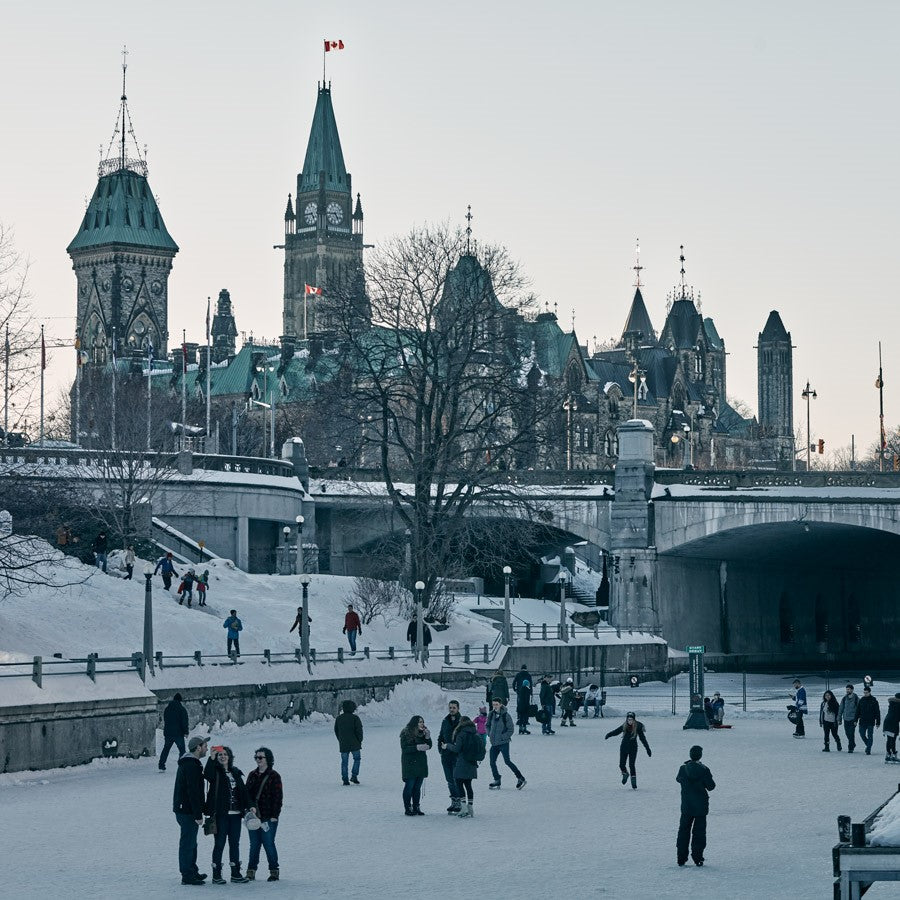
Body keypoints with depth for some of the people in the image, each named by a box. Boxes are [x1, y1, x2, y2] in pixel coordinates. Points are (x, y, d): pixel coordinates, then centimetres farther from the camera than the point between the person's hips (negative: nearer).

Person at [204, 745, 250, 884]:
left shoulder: (236, 772, 14)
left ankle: (236, 873, 15)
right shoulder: (216, 771, -1)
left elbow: (243, 791, 16)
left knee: (235, 843, 9)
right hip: (221, 814, -5)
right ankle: (216, 875, 2)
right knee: (219, 843, -3)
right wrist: (212, 759, -35)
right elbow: (207, 774, -26)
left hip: (235, 814, 5)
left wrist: (248, 806, 7)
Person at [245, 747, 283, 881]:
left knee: (268, 844, -3)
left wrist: (274, 815, -9)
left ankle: (274, 871, 7)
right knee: (254, 844, 6)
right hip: (254, 815, 4)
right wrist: (251, 806, -7)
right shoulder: (252, 775, 13)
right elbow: (247, 793, 11)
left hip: (268, 818, -4)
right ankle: (251, 871, 12)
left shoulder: (274, 776, -2)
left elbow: (278, 797, -4)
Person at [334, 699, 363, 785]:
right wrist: (360, 740, 4)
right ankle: (354, 776, 1)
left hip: (343, 744, 3)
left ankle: (345, 780, 3)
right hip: (354, 744, -3)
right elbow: (359, 730, -9)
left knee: (344, 762, 6)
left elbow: (336, 731, 13)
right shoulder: (355, 718, -8)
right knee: (357, 759, 12)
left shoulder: (338, 718, 7)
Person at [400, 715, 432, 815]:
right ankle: (408, 808, 1)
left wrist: (427, 737, -8)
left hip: (421, 764, 6)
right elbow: (404, 748, -15)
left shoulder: (422, 733, 9)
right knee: (409, 786, -4)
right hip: (409, 764, -6)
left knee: (417, 787, 9)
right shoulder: (406, 734, -8)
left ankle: (416, 808, 15)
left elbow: (429, 746, 10)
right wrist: (417, 747, -25)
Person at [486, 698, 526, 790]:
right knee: (492, 762, 3)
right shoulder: (491, 714, 4)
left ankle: (520, 778, -3)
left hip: (503, 742, -6)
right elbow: (488, 725, 21)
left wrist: (502, 737, -13)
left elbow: (510, 730, -7)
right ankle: (497, 781, 14)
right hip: (494, 743, 6)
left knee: (507, 761, -11)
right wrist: (490, 734, 5)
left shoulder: (506, 716, -10)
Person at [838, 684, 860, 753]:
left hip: (852, 718, -4)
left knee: (851, 733, -9)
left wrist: (856, 719, -9)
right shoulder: (844, 698, 7)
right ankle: (853, 744, 30)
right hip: (846, 718, 5)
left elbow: (858, 709, -3)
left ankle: (850, 748, -5)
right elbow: (841, 708, 12)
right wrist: (839, 718, 8)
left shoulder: (856, 698, -4)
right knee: (847, 733, 10)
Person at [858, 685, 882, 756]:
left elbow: (877, 712, -3)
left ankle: (868, 750, 3)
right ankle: (868, 745, 27)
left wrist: (878, 722, -6)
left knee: (870, 736, -1)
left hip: (871, 722, -4)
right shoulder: (861, 700, 6)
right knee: (862, 734, 4)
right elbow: (858, 711, 12)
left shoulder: (873, 700, -5)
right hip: (862, 721, 4)